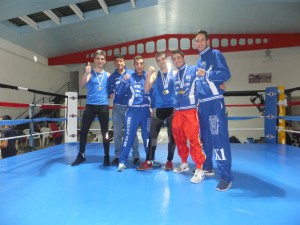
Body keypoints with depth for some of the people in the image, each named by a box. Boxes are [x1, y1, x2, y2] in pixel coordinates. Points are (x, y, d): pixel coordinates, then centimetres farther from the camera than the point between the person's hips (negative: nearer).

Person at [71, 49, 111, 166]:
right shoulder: (90, 73, 3)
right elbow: (82, 84, -15)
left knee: (105, 132, 4)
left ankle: (106, 156, 15)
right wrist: (86, 73, -31)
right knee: (83, 131, 4)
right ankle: (81, 155, 18)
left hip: (103, 106, 1)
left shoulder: (108, 75, 8)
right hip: (90, 105, 0)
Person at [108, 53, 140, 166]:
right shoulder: (112, 77, 9)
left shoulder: (132, 74, 1)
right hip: (117, 108, 3)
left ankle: (136, 156, 11)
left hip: (130, 107, -2)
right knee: (117, 133, 7)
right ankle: (117, 156, 18)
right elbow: (109, 91, 11)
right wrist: (111, 94, -9)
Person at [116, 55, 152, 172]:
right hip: (133, 110, -1)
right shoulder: (130, 77, 7)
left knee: (147, 136, 9)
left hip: (146, 110, 1)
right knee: (128, 135, -3)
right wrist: (124, 80, -16)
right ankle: (122, 161, 5)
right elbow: (120, 92, 1)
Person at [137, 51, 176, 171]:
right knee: (153, 135, 2)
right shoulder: (154, 75, 10)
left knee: (172, 136, 4)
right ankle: (149, 161, 10)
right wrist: (148, 74, -9)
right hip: (158, 109, 1)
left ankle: (169, 161, 17)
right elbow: (146, 89, -1)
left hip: (172, 108, -1)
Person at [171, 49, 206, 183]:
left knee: (193, 139, -9)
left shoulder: (194, 70, 2)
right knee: (179, 139, 11)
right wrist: (174, 107, 16)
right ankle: (184, 163, 28)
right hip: (177, 111, 6)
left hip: (190, 110, -6)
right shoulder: (174, 76, 19)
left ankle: (199, 169, 0)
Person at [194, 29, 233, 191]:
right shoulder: (199, 61, 20)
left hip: (215, 102, -8)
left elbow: (226, 74, -12)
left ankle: (226, 177, -4)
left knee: (219, 138, -10)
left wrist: (207, 74, -18)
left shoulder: (215, 54, -1)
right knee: (205, 137, 14)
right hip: (202, 103, 8)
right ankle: (207, 167, 28)